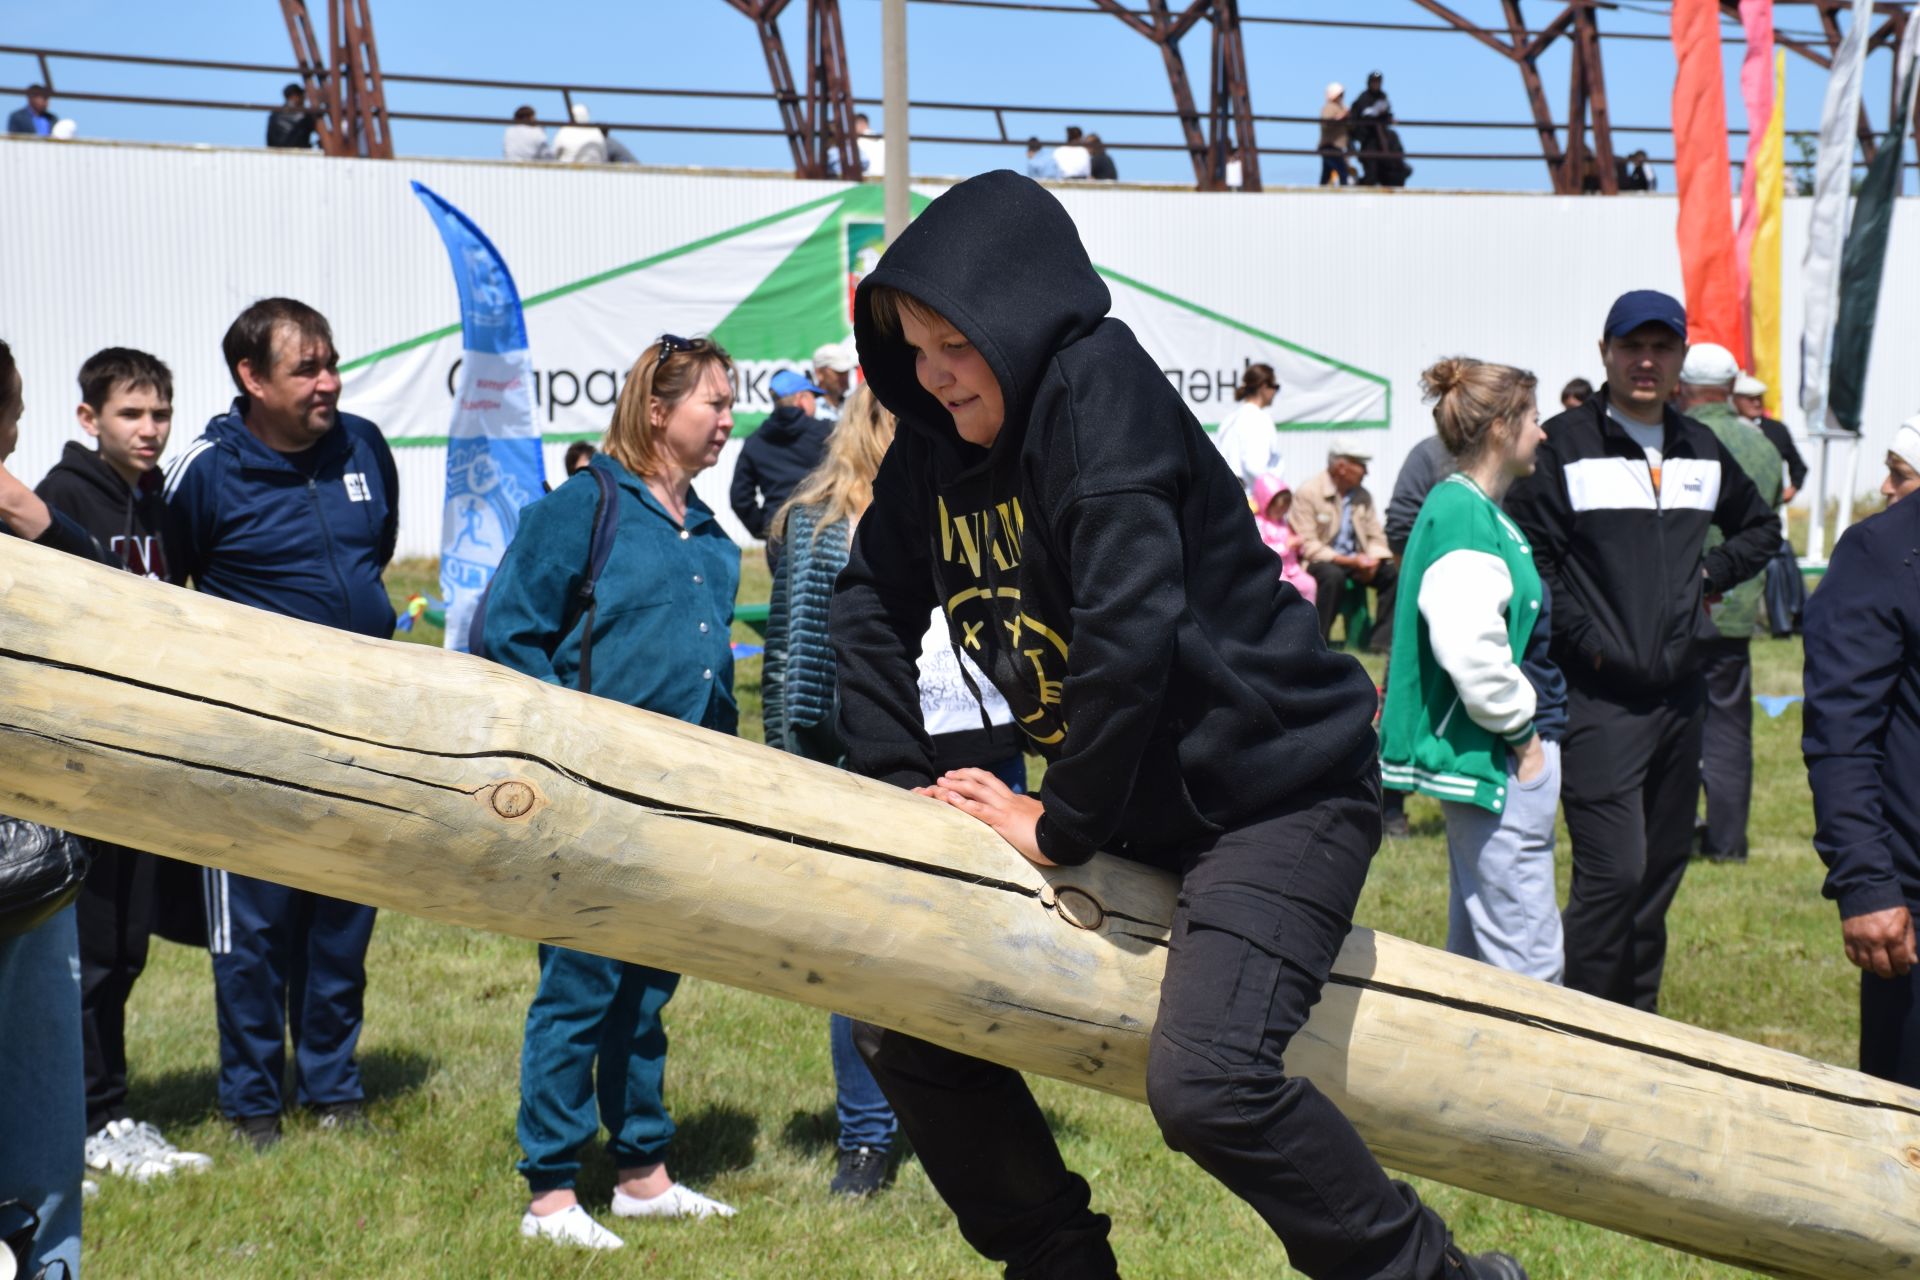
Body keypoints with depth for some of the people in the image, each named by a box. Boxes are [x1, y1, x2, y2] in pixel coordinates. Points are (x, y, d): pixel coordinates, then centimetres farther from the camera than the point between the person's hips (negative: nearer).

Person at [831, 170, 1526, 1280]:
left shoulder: (1100, 387, -21)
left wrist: (1063, 824, -19)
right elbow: (871, 608, 15)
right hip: (1129, 807, 9)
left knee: (1204, 1081, -29)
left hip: (1278, 787, -9)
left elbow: (1129, 628, -28)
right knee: (904, 1029, 7)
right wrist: (902, 786, 6)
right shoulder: (936, 441, 4)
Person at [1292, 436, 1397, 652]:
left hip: (1356, 562, 6)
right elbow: (1308, 545, -16)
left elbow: (1376, 536, 9)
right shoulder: (1308, 493, -10)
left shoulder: (1363, 496, 9)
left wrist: (1373, 560, -15)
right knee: (1334, 575, -38)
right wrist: (1348, 561, -25)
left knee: (1394, 573, -17)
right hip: (1321, 562, -6)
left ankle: (1383, 640, -12)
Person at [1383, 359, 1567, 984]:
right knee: (1528, 958, -9)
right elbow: (1470, 652, -26)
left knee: (1474, 947, 16)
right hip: (1496, 762, -11)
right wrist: (1522, 731, -15)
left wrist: (1527, 729, 18)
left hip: (1489, 761, 11)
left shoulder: (1478, 510, 15)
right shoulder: (1464, 517, -17)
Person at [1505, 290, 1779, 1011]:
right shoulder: (1564, 445, -5)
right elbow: (1525, 559, -9)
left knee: (1661, 872, 11)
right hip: (1598, 699, -6)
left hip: (1681, 694, 6)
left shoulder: (1701, 452, 12)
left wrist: (1711, 574, 11)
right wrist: (1583, 639, -14)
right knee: (1613, 873, -14)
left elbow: (1761, 526, 29)